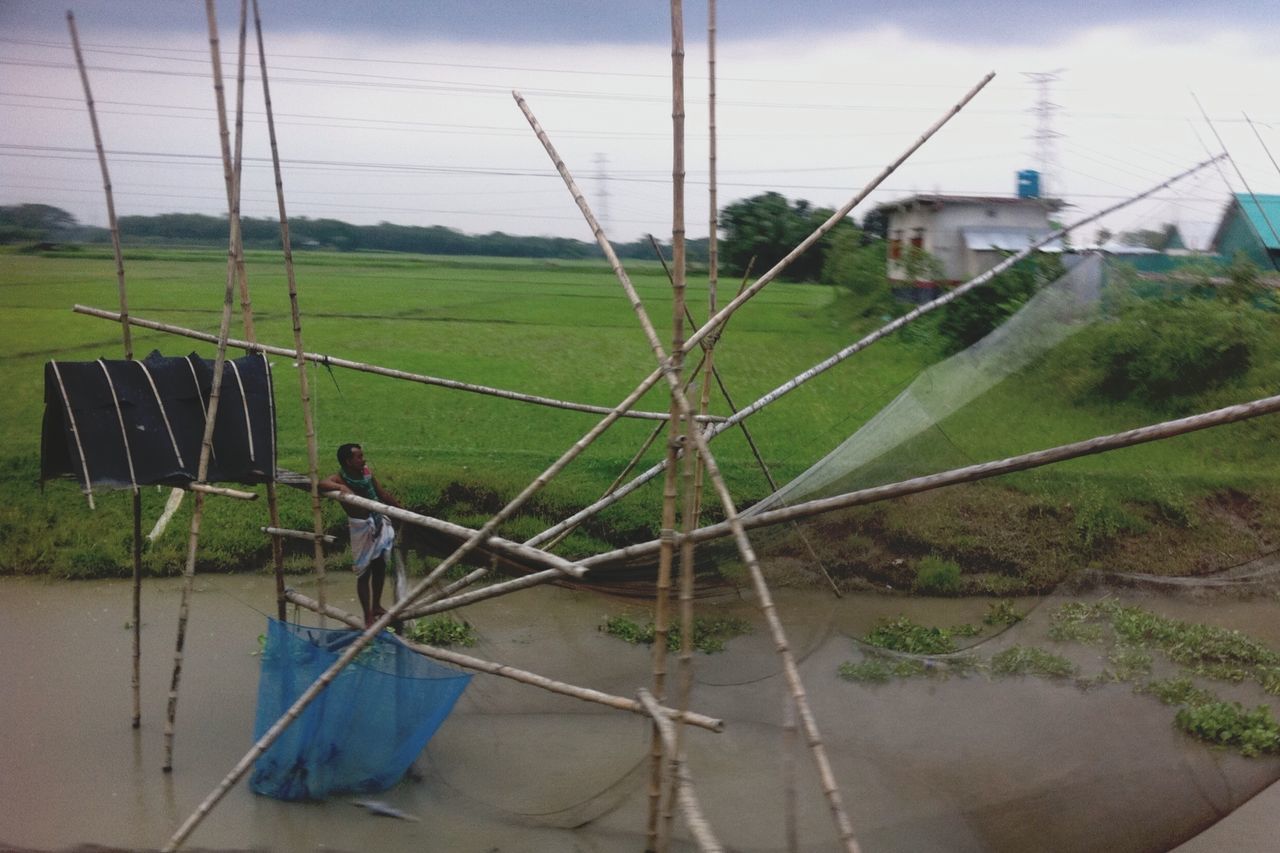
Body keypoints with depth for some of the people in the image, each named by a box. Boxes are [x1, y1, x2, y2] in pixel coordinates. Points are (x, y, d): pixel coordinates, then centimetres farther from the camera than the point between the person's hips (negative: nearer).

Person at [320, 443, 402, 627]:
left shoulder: (366, 472, -3)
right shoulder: (340, 479, -19)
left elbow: (383, 494, 8)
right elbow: (321, 484, -39)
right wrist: (341, 488, -49)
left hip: (380, 522, 6)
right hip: (362, 527, -6)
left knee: (380, 566, 18)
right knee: (364, 573, 3)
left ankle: (376, 606, 36)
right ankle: (368, 617, 13)